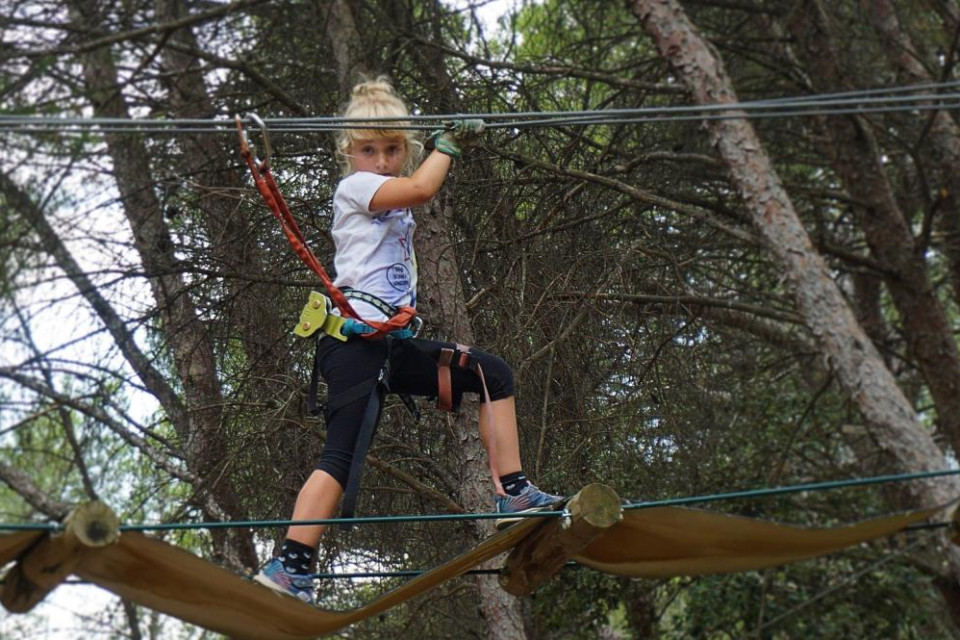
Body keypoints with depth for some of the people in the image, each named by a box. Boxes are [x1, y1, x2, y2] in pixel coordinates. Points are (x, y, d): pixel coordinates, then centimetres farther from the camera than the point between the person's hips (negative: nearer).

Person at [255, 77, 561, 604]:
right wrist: (448, 140, -8)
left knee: (494, 375, 9)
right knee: (343, 454, -20)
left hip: (393, 347, 9)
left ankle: (512, 496, 6)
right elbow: (420, 188, -19)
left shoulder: (396, 201, 23)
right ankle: (289, 569, -25)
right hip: (353, 339, -9)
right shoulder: (354, 188, -5)